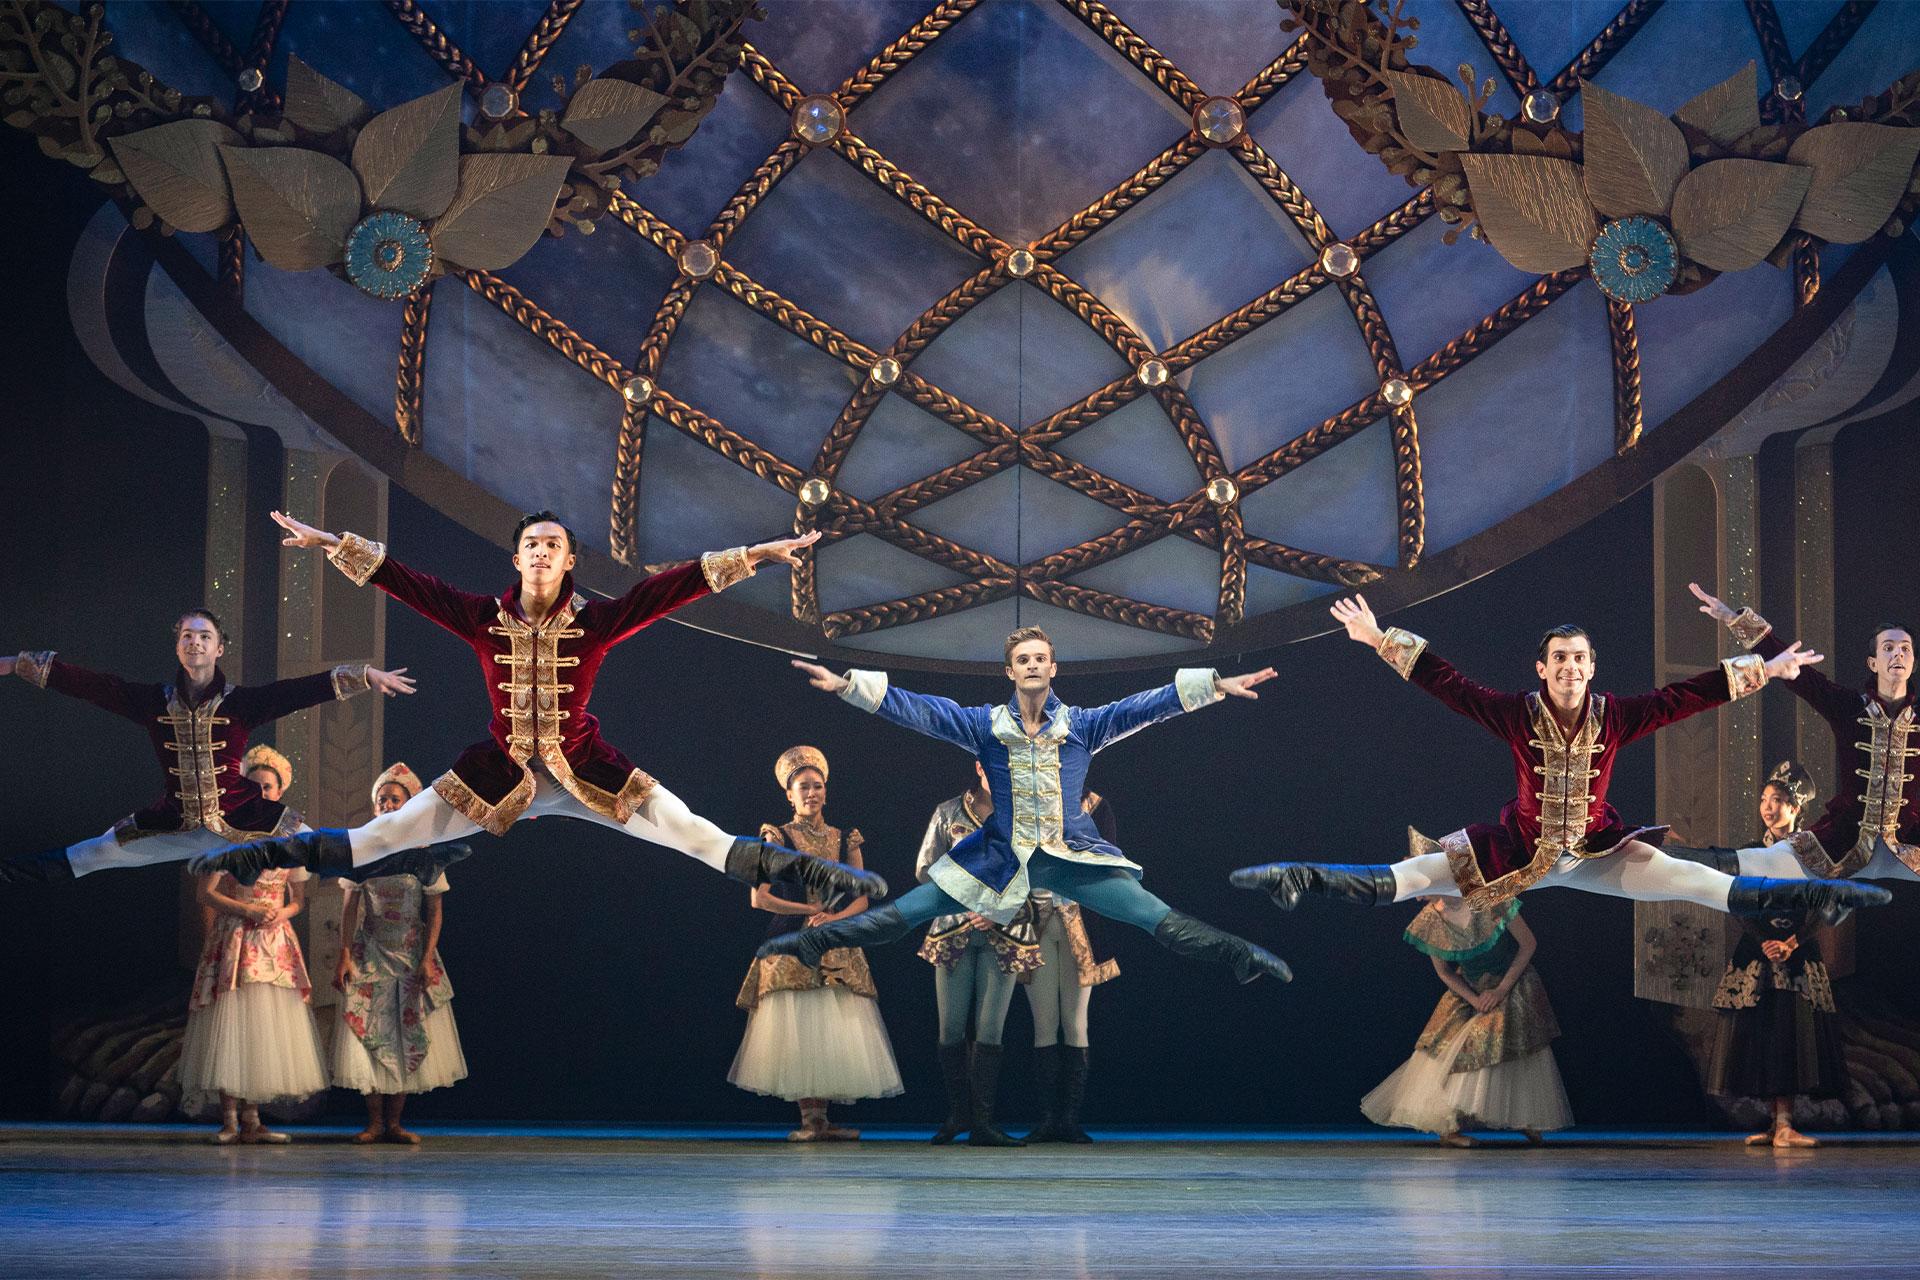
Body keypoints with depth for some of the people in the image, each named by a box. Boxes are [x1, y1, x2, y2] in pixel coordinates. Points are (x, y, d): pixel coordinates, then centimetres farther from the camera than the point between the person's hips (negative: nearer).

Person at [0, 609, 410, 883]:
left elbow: (303, 690, -19)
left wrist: (367, 675, -28)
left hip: (243, 822, -2)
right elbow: (87, 683, -4)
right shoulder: (153, 701, -4)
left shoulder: (243, 701, -11)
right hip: (175, 824, 2)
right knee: (87, 856, 10)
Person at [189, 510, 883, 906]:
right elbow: (406, 583, -8)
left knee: (701, 838, -8)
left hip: (585, 769, -1)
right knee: (377, 840, -1)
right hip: (501, 771, 1)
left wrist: (755, 555, -24)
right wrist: (332, 544, -13)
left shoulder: (596, 621, -10)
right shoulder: (485, 618, -6)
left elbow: (674, 586, -17)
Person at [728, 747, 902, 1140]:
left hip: (838, 949, 3)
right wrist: (812, 910, -8)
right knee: (797, 1030, -10)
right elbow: (760, 897, -5)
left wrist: (834, 918, -12)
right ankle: (809, 1120, -9)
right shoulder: (777, 838, 2)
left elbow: (862, 899, 7)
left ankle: (821, 1120, -3)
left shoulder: (845, 840, 12)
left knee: (833, 1031, -4)